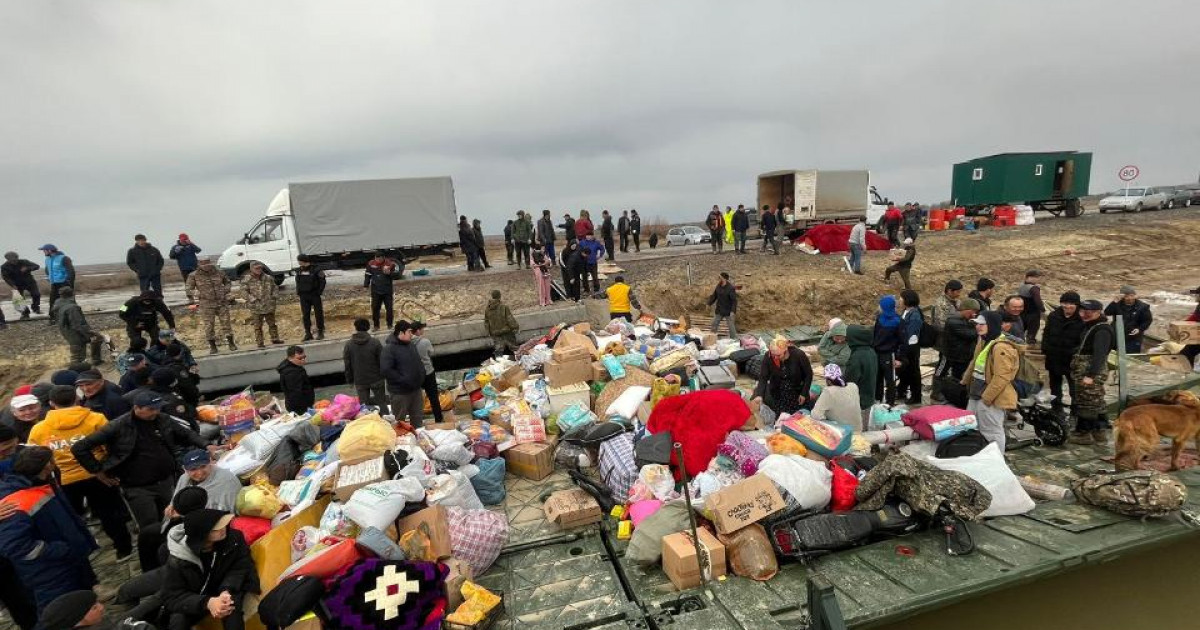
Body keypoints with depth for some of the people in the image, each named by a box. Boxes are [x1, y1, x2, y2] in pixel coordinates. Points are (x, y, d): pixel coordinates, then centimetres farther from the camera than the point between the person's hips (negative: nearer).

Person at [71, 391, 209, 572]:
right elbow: (79, 448, -8)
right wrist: (98, 471, -6)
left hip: (167, 482, 5)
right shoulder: (118, 427, -14)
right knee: (151, 530, -9)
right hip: (137, 488, -4)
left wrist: (205, 446, 0)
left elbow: (186, 435, 14)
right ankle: (151, 572, 11)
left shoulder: (163, 420, 0)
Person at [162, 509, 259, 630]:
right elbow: (171, 597, -20)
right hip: (195, 599, 1)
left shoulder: (234, 538, -19)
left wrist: (227, 591, -31)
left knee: (232, 609, -32)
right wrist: (207, 603, -37)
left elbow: (240, 568, -9)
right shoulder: (178, 559, -21)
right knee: (177, 620, -29)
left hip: (227, 590, 0)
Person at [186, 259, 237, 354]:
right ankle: (212, 346, 9)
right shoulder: (195, 276, -1)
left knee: (226, 322, 3)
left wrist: (225, 292, 7)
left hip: (222, 303, 2)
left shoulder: (218, 273, 6)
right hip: (206, 305, -2)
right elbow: (188, 289, 5)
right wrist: (194, 301, 2)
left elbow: (228, 282, 22)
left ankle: (231, 343, 13)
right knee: (209, 325, 0)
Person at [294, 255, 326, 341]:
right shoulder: (299, 271, 8)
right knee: (305, 315, 4)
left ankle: (320, 332, 11)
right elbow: (297, 282, 20)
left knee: (318, 313, 2)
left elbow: (322, 281, -3)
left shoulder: (315, 270, -7)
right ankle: (308, 334, 10)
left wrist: (319, 291, -9)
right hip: (304, 296, 4)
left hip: (315, 295, -4)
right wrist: (298, 292, 9)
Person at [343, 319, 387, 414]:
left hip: (360, 381, 1)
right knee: (381, 402, 10)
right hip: (376, 379, -1)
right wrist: (383, 374, 8)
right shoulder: (375, 342, -10)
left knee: (363, 405, 10)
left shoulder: (348, 345, -4)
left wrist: (350, 380, 12)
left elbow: (347, 365, 1)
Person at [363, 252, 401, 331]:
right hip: (375, 291, 2)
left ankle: (390, 325, 20)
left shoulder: (390, 264, -12)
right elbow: (367, 275, 7)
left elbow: (397, 275, -12)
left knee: (389, 308, 5)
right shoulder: (371, 264, -4)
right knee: (375, 308, 7)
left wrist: (389, 273, -29)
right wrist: (366, 285, 6)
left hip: (388, 290, -2)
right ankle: (376, 326, 19)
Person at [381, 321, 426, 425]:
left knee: (418, 420, 18)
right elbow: (386, 370, -24)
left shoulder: (412, 345, 9)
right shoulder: (389, 349, -15)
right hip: (400, 392, -7)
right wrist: (403, 380, -22)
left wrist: (421, 377, 6)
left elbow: (419, 363, 20)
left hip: (416, 389, 7)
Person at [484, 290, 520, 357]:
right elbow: (510, 319, -14)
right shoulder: (504, 306, -17)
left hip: (495, 334, 4)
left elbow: (486, 322, 7)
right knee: (514, 347, 9)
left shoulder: (487, 309, -2)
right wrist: (516, 327, -1)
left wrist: (489, 332, 18)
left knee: (498, 349, 9)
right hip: (506, 332, -4)